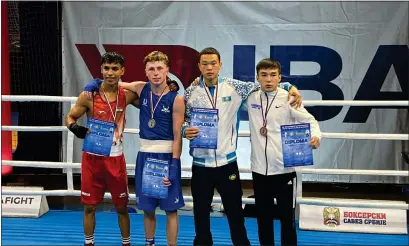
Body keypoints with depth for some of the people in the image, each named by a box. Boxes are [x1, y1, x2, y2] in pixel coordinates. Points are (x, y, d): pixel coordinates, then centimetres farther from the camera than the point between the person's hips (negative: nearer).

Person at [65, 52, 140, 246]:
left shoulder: (127, 95, -3)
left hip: (115, 158, 1)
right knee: (89, 206, 9)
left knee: (122, 206, 11)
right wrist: (75, 128, -22)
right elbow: (70, 117, 1)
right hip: (92, 157, -1)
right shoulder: (88, 96, -8)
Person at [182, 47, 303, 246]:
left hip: (227, 162, 0)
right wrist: (185, 130, -15)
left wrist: (289, 87, -7)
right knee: (201, 212, 13)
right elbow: (183, 120, 7)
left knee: (235, 212, 11)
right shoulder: (190, 92, -1)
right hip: (201, 164, 1)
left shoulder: (233, 87, -3)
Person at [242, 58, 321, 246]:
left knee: (287, 219, 7)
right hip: (259, 169, 3)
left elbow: (310, 121, -4)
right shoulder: (251, 98, 3)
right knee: (263, 218, 15)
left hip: (284, 170, -3)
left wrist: (315, 136, -26)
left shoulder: (288, 98, -6)